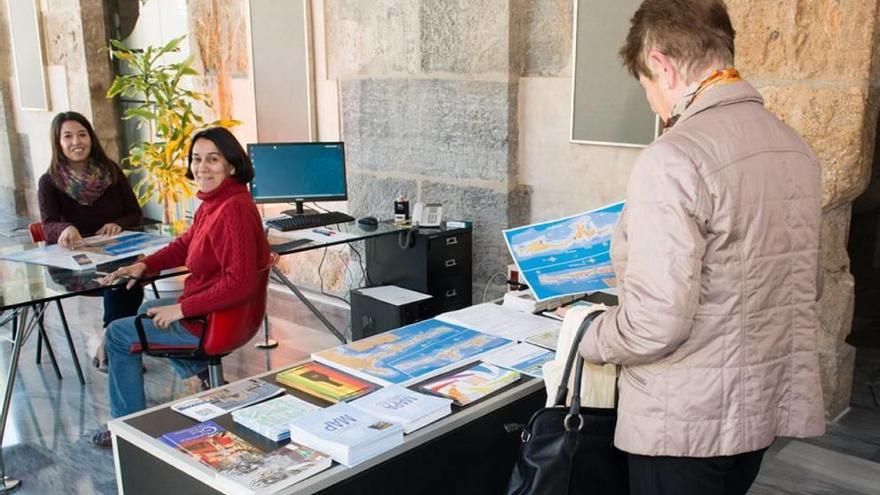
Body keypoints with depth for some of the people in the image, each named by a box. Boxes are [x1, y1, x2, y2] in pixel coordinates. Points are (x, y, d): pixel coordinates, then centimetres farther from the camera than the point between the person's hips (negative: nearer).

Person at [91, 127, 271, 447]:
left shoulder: (233, 209, -30)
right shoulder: (214, 201, 2)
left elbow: (239, 283, -34)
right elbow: (186, 244, 16)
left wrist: (181, 309, -26)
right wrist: (144, 265, 2)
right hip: (212, 307, 10)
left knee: (117, 335, 9)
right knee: (148, 309, 35)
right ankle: (200, 372, 36)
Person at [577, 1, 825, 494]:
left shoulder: (673, 160, -23)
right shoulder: (795, 147, 3)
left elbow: (655, 323, -25)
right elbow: (807, 284, 13)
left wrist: (586, 337, -6)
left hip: (688, 420, -7)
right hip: (770, 403, 8)